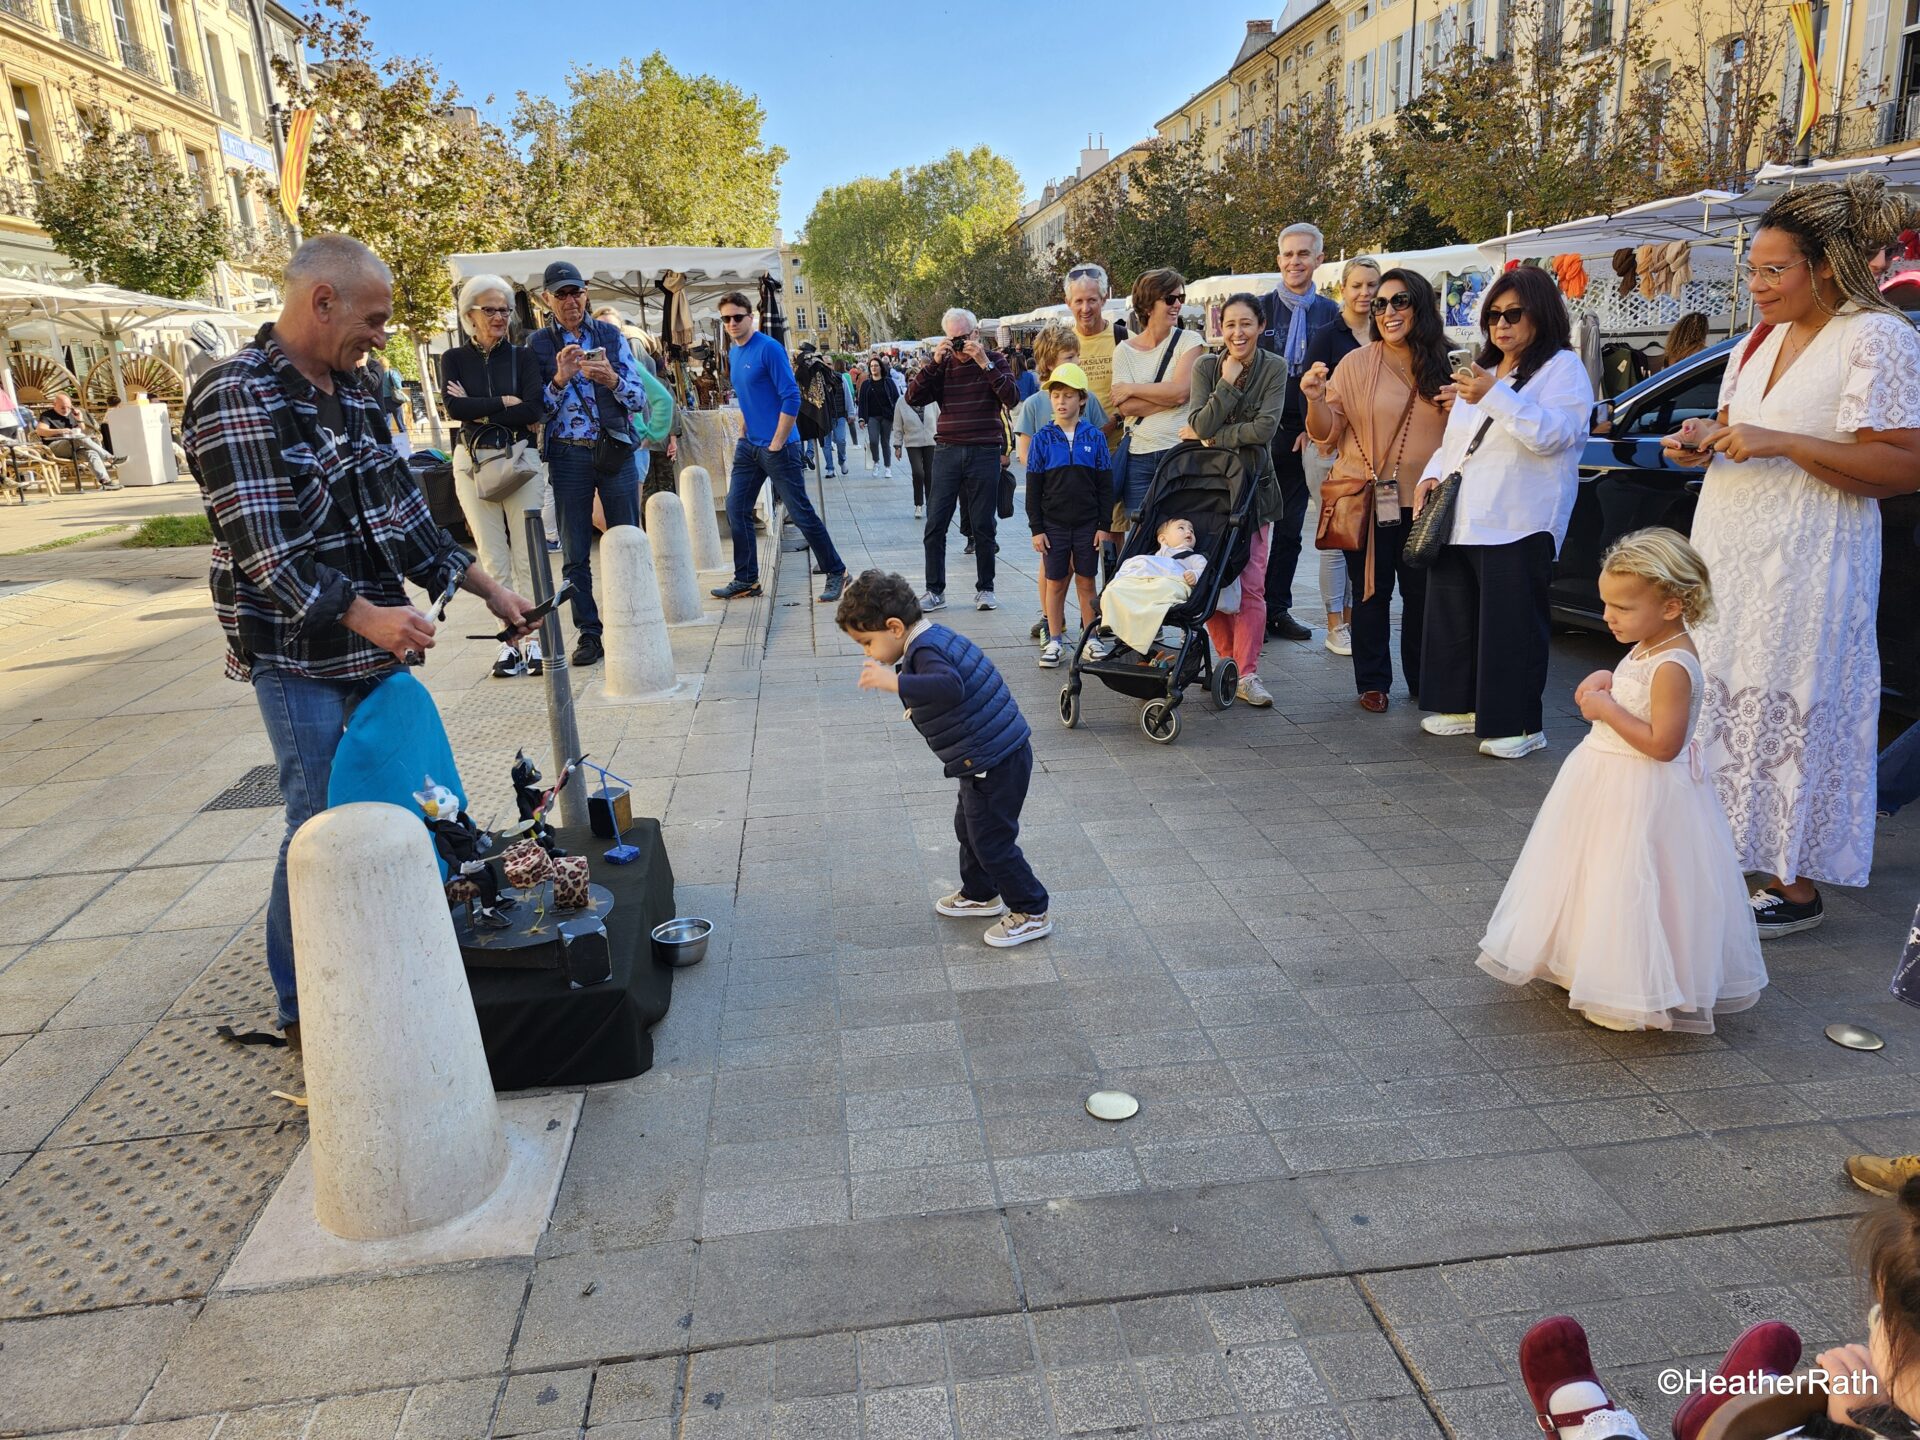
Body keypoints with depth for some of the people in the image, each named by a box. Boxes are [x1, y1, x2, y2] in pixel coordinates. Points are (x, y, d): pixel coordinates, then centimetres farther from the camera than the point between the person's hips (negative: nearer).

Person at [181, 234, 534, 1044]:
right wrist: (364, 615, -29)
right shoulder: (237, 398, -13)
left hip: (374, 648, 8)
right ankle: (305, 1009, 16)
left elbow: (405, 515, 15)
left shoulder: (353, 396, 11)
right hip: (301, 660, -8)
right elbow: (260, 549, -20)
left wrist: (489, 591, 10)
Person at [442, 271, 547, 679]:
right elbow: (453, 406, -9)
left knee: (528, 556, -2)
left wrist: (477, 409, -8)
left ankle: (535, 641, 1)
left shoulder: (521, 356, 6)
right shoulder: (455, 359, 7)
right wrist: (505, 404, -11)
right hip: (473, 461, 1)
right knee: (493, 560, 2)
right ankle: (508, 643, 6)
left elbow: (535, 409, -9)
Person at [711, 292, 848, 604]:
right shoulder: (733, 353, 11)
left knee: (801, 513, -4)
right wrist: (742, 436, 14)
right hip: (748, 447, 8)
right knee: (736, 511, 7)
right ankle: (746, 579, 17)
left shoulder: (769, 348, -13)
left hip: (776, 447, -8)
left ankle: (836, 573, 9)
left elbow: (791, 397, -17)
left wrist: (776, 444, -16)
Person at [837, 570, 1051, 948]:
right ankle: (979, 894, 43)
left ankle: (1031, 913, 16)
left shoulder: (926, 652, -23)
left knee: (991, 839, 1)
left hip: (995, 762, -11)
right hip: (988, 757, 11)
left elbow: (950, 687, -44)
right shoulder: (935, 638, 7)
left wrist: (895, 681, -48)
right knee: (969, 828, 25)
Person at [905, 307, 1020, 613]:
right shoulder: (942, 366, 9)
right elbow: (913, 397, -1)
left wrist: (984, 363, -14)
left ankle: (985, 588, 16)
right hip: (947, 452, 2)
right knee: (935, 524, -1)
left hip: (984, 453, -2)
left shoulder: (994, 362, 5)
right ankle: (935, 591, 8)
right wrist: (933, 362, -10)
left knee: (984, 525, 4)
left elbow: (1011, 398, -9)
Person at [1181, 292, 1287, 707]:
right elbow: (1201, 426, -12)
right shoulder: (1206, 366, 0)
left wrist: (1212, 435, -13)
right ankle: (1228, 661, 16)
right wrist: (1228, 383, -15)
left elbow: (1265, 428, -15)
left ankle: (1247, 674, 0)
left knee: (1251, 585, -5)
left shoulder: (1273, 369, -2)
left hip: (1253, 484, -1)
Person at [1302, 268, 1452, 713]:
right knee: (1372, 593, 5)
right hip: (1368, 499, -2)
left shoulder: (1446, 366, 6)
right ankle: (1373, 682, 17)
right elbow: (1326, 436, -2)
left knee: (1421, 593, 9)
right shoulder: (1356, 364, -1)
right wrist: (1315, 400, -20)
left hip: (1424, 500, 2)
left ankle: (1421, 681, 24)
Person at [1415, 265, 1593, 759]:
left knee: (1511, 626, -6)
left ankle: (1519, 724, 2)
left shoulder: (1562, 367, -1)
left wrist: (1495, 397, -23)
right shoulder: (1483, 371, 22)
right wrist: (1431, 474, 10)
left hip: (1516, 527, -8)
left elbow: (1552, 435, -16)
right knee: (1453, 618, 11)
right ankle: (1464, 706, 23)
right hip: (1458, 522, 8)